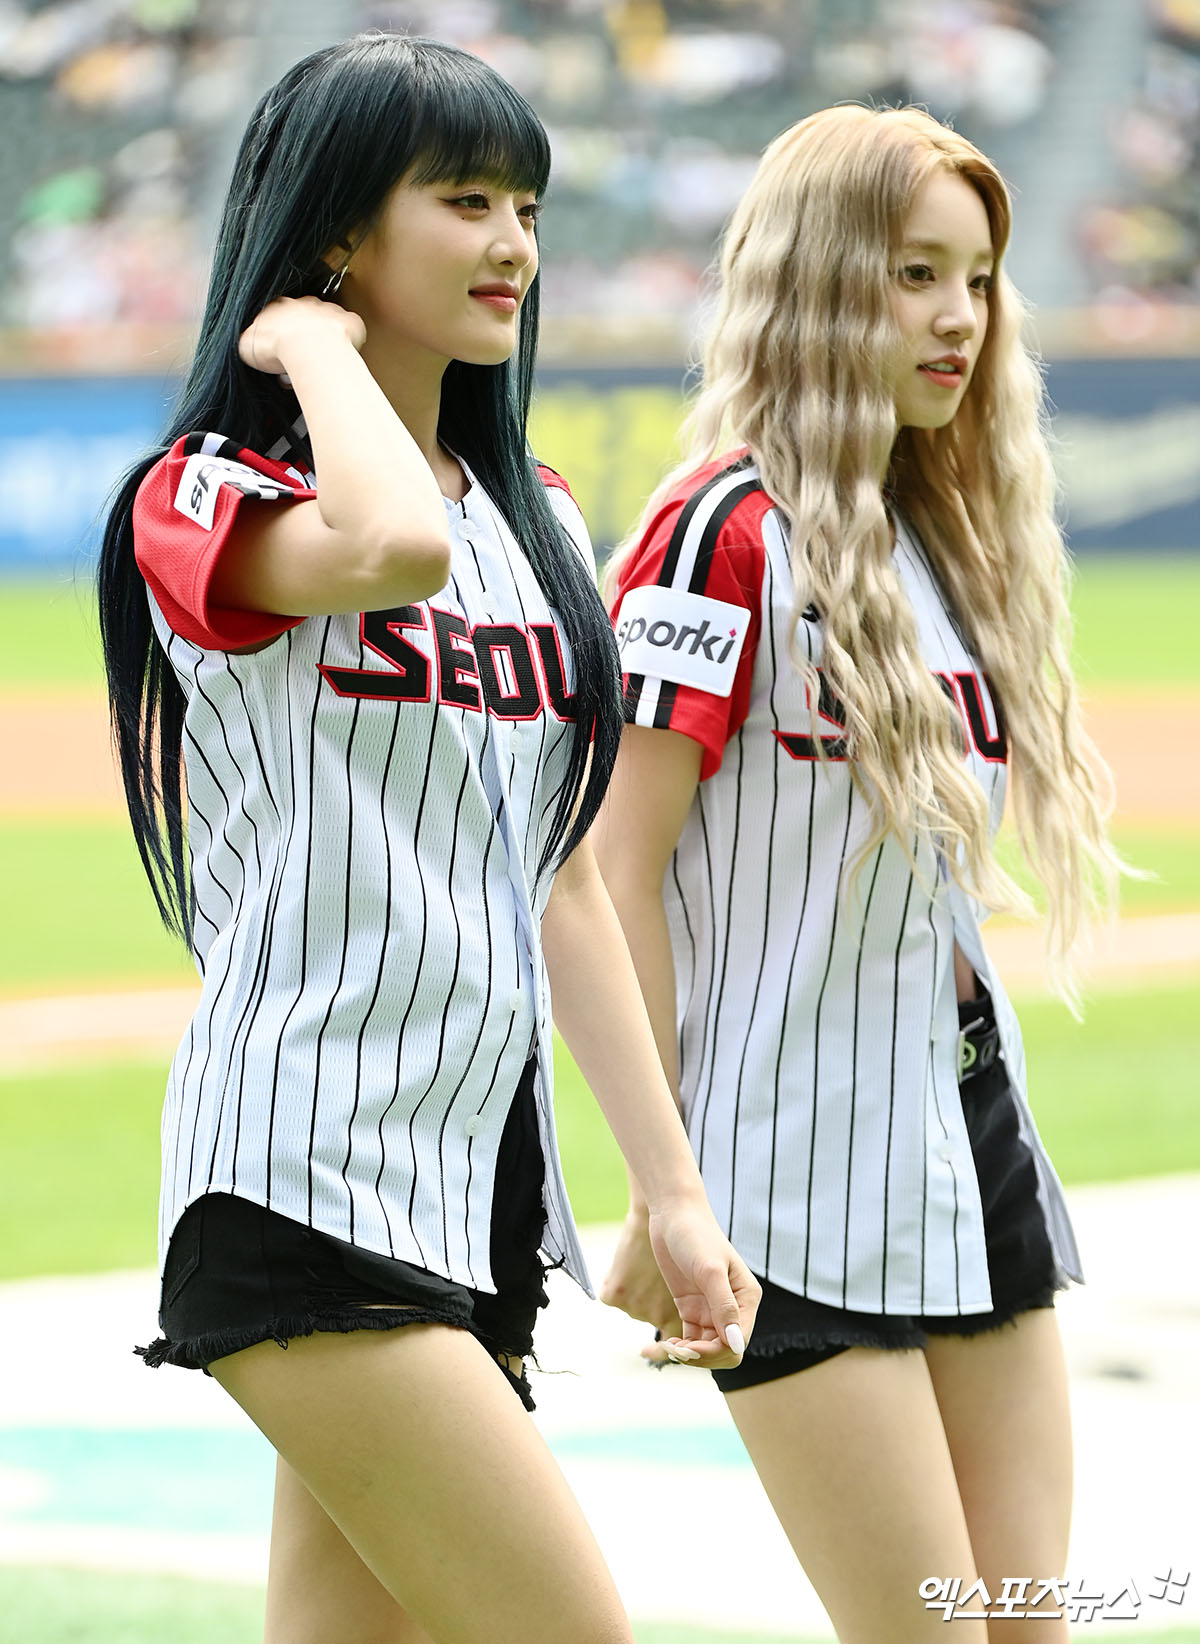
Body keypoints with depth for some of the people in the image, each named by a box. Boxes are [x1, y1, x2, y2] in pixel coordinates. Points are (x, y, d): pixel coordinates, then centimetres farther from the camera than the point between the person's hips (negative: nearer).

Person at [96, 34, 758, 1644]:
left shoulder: (538, 522, 17)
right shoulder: (212, 499, -6)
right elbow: (393, 547, -31)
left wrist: (674, 1188, 14)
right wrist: (313, 348, -12)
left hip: (483, 1181, 7)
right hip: (303, 1187, -7)